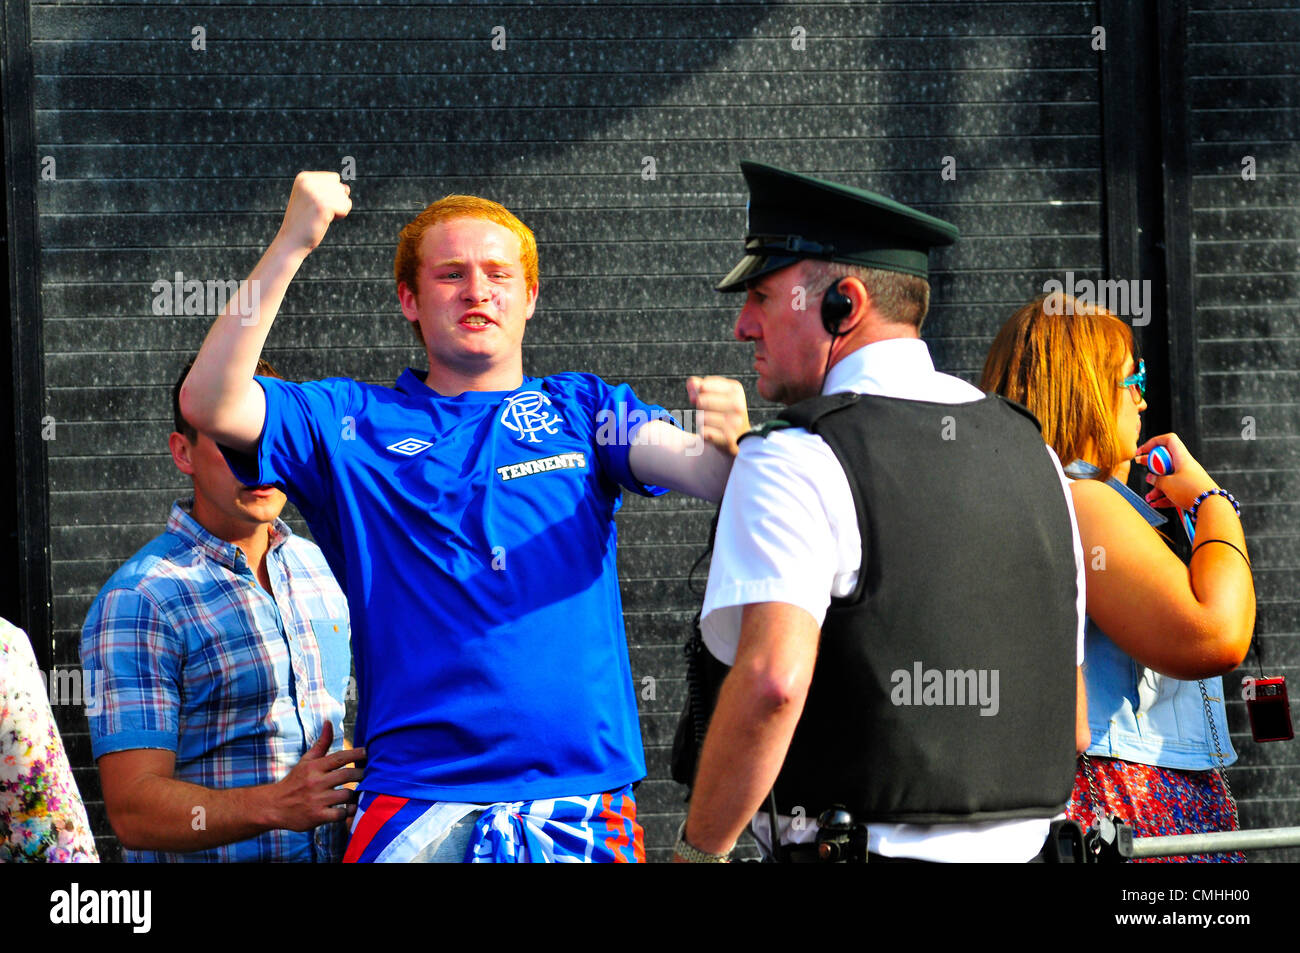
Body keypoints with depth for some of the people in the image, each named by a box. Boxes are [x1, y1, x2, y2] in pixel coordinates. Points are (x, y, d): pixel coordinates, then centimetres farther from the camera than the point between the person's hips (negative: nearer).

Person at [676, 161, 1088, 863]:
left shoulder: (794, 463, -10)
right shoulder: (1030, 450, 12)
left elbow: (772, 681, -23)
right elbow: (1071, 714, 15)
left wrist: (700, 850, -14)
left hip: (852, 841, -7)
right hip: (1020, 841, 7)